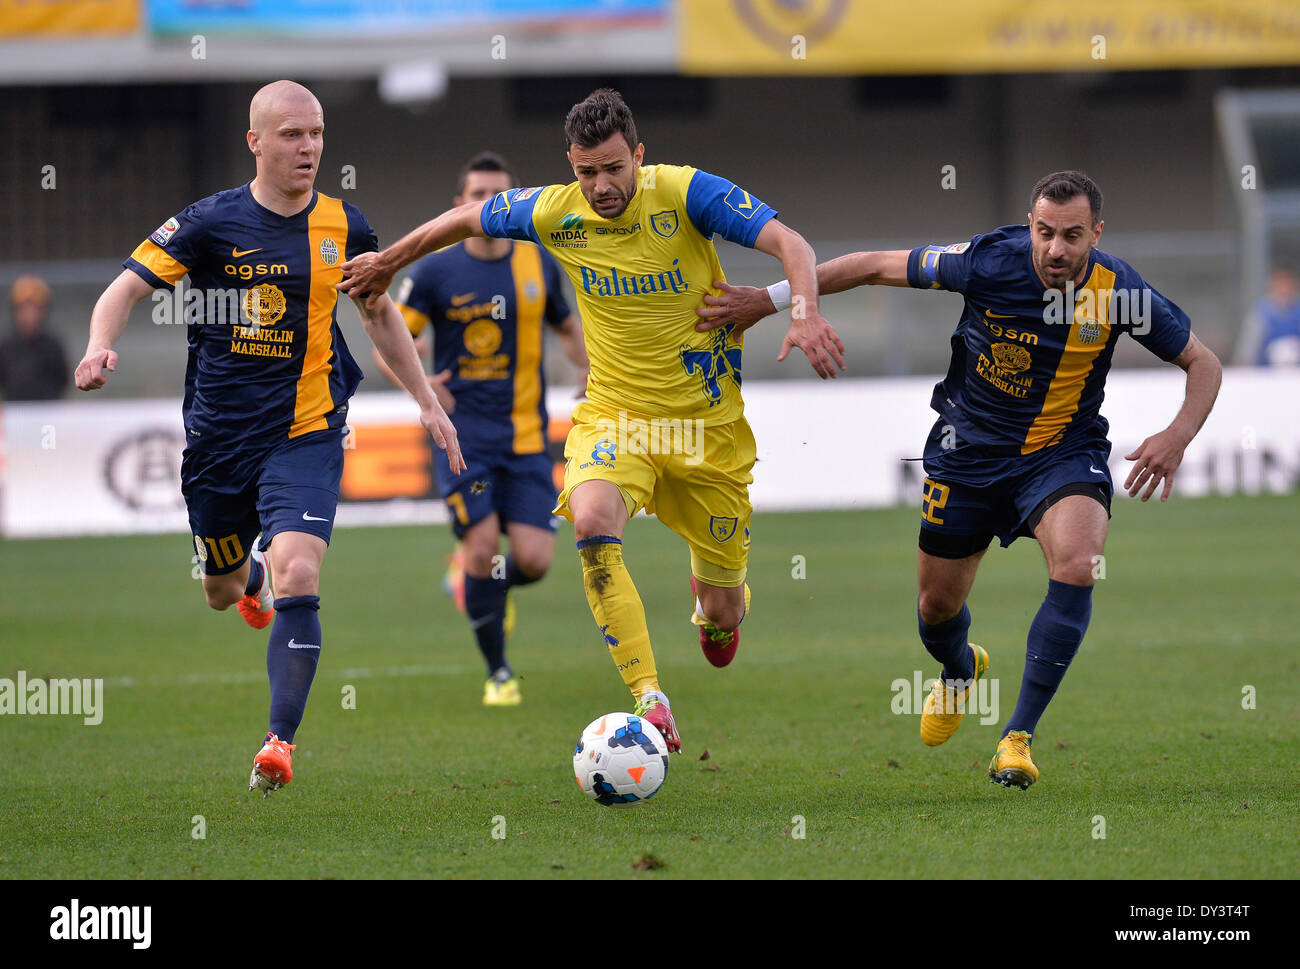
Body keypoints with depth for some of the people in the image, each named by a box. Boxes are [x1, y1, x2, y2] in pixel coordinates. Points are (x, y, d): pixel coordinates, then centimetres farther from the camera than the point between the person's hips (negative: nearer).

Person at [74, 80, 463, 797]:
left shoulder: (344, 227, 0)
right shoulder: (211, 223, -8)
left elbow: (379, 313, 17)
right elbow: (125, 290, -8)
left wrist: (427, 401, 16)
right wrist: (100, 348, -29)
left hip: (306, 434, 0)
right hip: (218, 435, 0)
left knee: (298, 577, -22)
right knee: (220, 592, 17)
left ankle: (280, 739, -16)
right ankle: (251, 573, 57)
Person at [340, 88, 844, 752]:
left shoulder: (683, 193, -15)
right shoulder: (555, 213, -6)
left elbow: (789, 243, -20)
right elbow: (465, 218, 13)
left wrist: (806, 313, -38)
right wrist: (387, 262, 23)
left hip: (709, 423, -1)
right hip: (613, 415, 1)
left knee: (723, 614, 6)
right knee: (592, 523, -34)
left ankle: (713, 597, 49)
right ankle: (650, 702, -32)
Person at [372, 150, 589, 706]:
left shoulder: (538, 264, 6)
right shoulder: (434, 272, -2)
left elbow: (566, 326, 22)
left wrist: (586, 369, 2)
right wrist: (418, 384, -19)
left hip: (526, 438, 2)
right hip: (463, 435, -2)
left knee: (534, 560, -9)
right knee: (483, 546, -13)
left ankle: (481, 582, 28)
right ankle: (498, 672, 6)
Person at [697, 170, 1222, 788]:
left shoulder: (1120, 292, -17)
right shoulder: (991, 261, -21)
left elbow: (1202, 361, -3)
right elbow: (878, 267, -11)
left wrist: (1178, 435, -21)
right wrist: (769, 299, -11)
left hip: (1064, 453, -1)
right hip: (969, 448, 1)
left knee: (1077, 567, -29)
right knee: (938, 604, 9)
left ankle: (1018, 737, -21)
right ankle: (959, 669, 49)